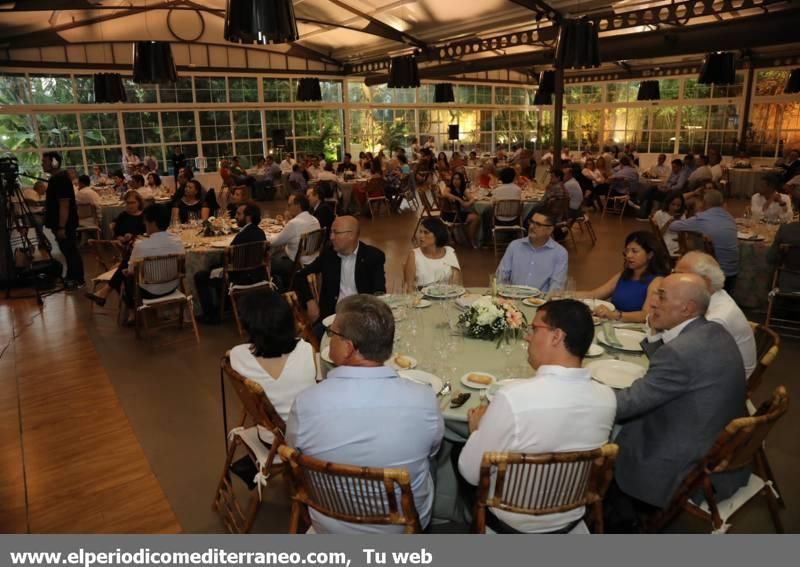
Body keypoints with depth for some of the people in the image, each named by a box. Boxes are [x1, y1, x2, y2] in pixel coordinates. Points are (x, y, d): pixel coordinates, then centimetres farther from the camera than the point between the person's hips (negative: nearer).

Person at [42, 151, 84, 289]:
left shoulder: (61, 179, -20)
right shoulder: (55, 178, 12)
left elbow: (64, 205, -24)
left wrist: (61, 227, -25)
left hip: (65, 224, -10)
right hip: (60, 223, 10)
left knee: (71, 251, -1)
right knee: (67, 251, 17)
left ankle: (78, 280, 7)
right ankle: (71, 277, 27)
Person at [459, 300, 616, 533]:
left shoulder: (512, 397, -34)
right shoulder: (606, 398, -17)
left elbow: (471, 472, -21)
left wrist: (477, 429, -3)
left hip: (511, 522, -4)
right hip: (571, 519, 5)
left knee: (459, 449, 19)